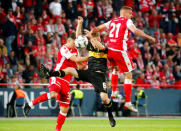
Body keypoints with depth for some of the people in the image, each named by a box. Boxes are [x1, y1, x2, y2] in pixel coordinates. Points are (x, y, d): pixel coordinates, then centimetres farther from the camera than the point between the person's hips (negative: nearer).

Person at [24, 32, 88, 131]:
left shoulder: (75, 51, 19)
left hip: (66, 82, 8)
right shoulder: (64, 48, -8)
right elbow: (75, 59, -16)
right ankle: (31, 104, -20)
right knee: (53, 94, -37)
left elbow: (79, 66, 22)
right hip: (57, 77, -8)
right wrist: (88, 58, -9)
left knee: (65, 108, 5)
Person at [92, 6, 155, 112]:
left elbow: (96, 29, 22)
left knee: (116, 68, 35)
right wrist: (149, 38, -15)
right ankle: (128, 102, -3)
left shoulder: (112, 22, 17)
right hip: (120, 51, -7)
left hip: (110, 50, 7)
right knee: (128, 75, 1)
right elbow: (135, 31, -20)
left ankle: (114, 92, 36)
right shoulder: (127, 21, -1)